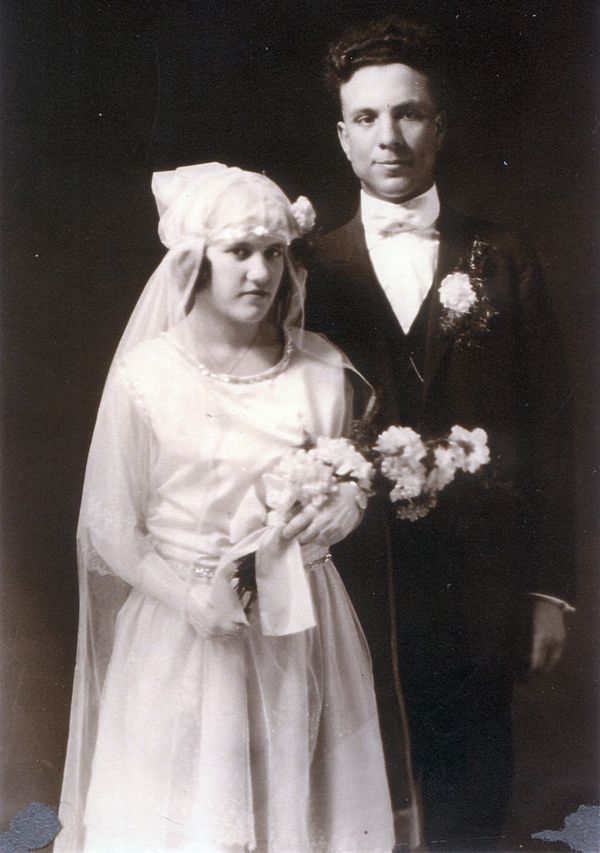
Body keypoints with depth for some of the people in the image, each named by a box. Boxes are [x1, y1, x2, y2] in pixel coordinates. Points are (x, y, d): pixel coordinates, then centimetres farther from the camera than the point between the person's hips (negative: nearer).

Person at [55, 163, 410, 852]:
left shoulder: (323, 369, 0)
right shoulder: (145, 376, -9)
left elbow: (352, 485, 13)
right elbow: (110, 529, -6)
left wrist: (338, 507, -10)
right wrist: (190, 597, -19)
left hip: (301, 632, 3)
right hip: (184, 634, -2)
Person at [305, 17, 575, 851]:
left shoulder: (502, 258, 4)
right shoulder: (313, 270, 3)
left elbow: (547, 429, 2)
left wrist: (549, 589, -1)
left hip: (477, 589, 1)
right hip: (352, 587, 0)